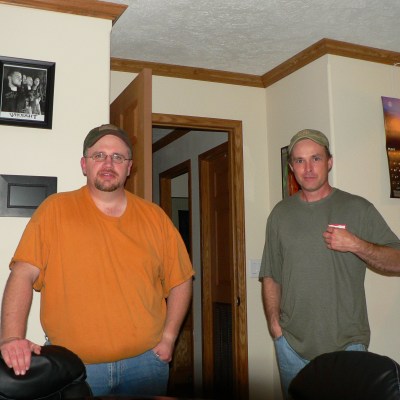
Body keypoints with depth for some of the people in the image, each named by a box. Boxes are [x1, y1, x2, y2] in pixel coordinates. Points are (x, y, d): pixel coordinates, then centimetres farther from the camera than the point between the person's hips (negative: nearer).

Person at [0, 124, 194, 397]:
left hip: (144, 362, 3)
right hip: (71, 365, -2)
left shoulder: (154, 217, 4)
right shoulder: (55, 210, -3)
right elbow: (23, 275, -10)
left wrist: (168, 338, 1)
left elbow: (180, 280, 9)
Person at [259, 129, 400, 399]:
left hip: (347, 343, -2)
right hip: (292, 344, 2)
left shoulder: (358, 209, -1)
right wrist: (274, 325, -2)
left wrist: (356, 245, -17)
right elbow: (271, 277, 7)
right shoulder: (280, 214, 6)